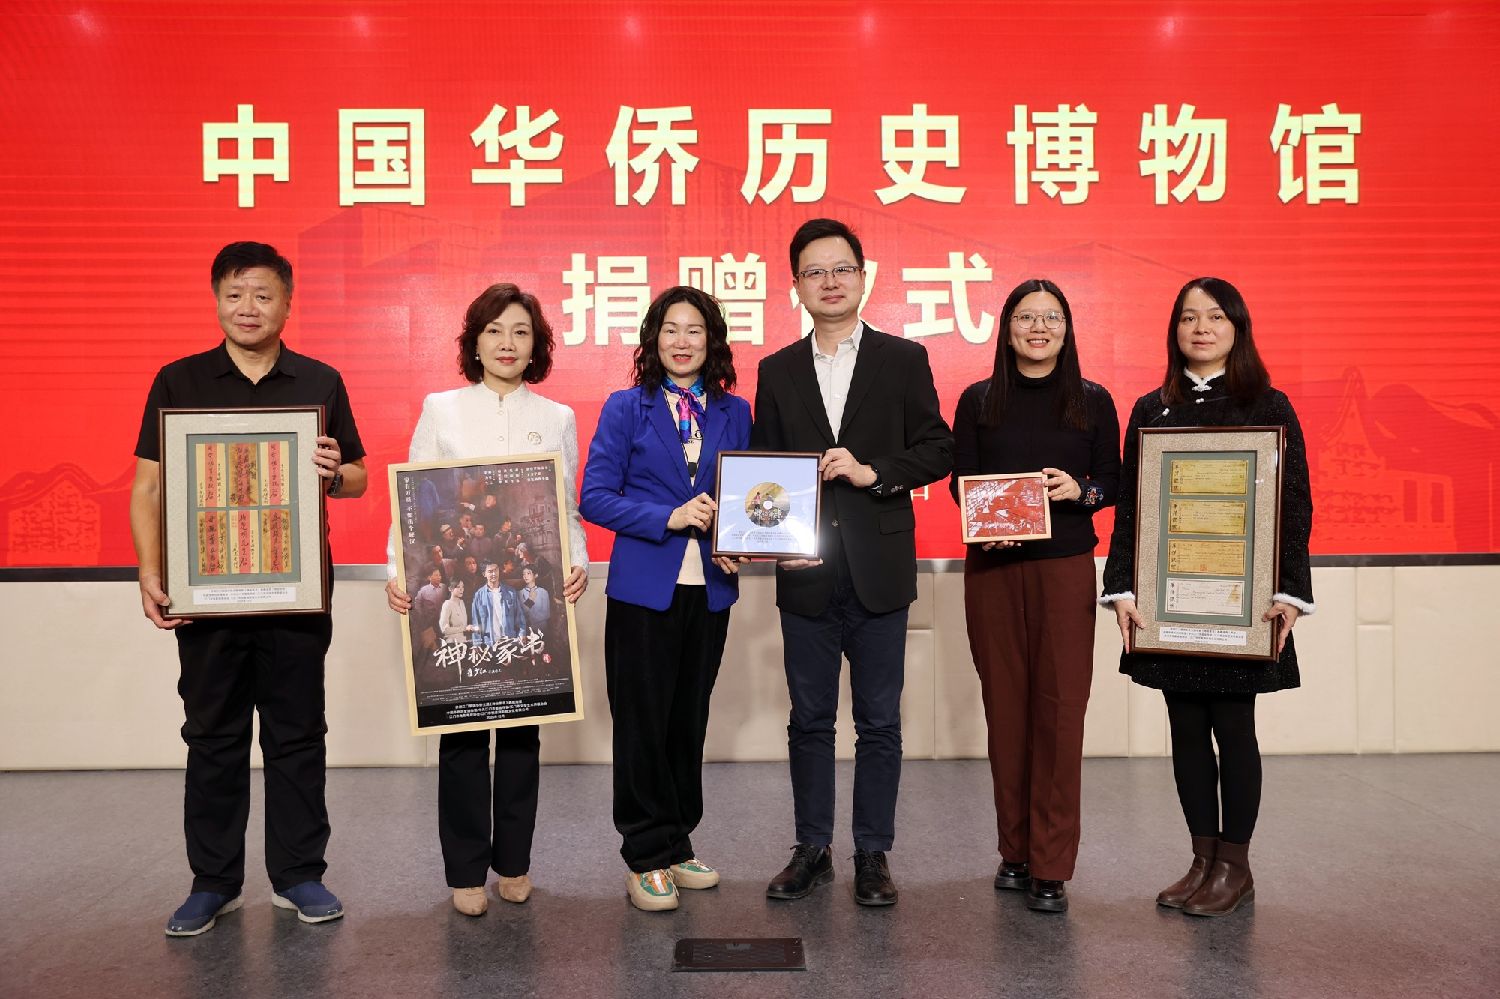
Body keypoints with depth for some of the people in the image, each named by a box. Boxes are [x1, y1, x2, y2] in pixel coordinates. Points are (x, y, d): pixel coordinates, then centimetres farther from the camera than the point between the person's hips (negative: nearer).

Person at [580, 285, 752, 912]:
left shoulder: (734, 413, 8)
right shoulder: (626, 408, -1)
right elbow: (595, 496, -6)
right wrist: (670, 518, -17)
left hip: (709, 588, 3)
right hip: (644, 586, -3)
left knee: (690, 719, 13)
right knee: (643, 724, 3)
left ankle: (677, 843, 28)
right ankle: (649, 858, 16)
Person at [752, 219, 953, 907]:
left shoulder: (903, 359, 4)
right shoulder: (777, 371, 10)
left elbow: (939, 451, 0)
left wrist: (873, 472, -14)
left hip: (879, 572, -2)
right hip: (805, 573, 2)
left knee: (879, 721, 6)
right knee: (809, 719, 10)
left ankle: (873, 855, 20)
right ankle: (812, 851, 24)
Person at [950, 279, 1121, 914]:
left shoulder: (1093, 402, 7)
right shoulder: (978, 401, 8)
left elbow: (1112, 482, 9)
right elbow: (960, 484, 6)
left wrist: (1080, 491, -12)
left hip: (1066, 566, -1)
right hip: (992, 566, 1)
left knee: (1060, 708, -5)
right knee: (1005, 705, 4)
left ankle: (1051, 867, 2)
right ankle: (1014, 851, 18)